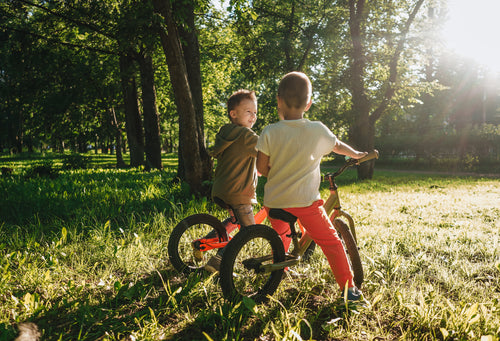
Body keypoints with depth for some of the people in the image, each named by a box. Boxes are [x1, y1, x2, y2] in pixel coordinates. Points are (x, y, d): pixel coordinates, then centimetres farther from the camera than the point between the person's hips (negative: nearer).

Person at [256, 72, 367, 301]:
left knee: (280, 236, 28)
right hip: (306, 201, -2)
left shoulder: (269, 132, -7)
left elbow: (261, 168, -3)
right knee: (331, 242, 10)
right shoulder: (318, 130, -3)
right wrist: (357, 154, 38)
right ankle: (348, 287, 12)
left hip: (275, 201, 2)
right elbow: (338, 146, 17)